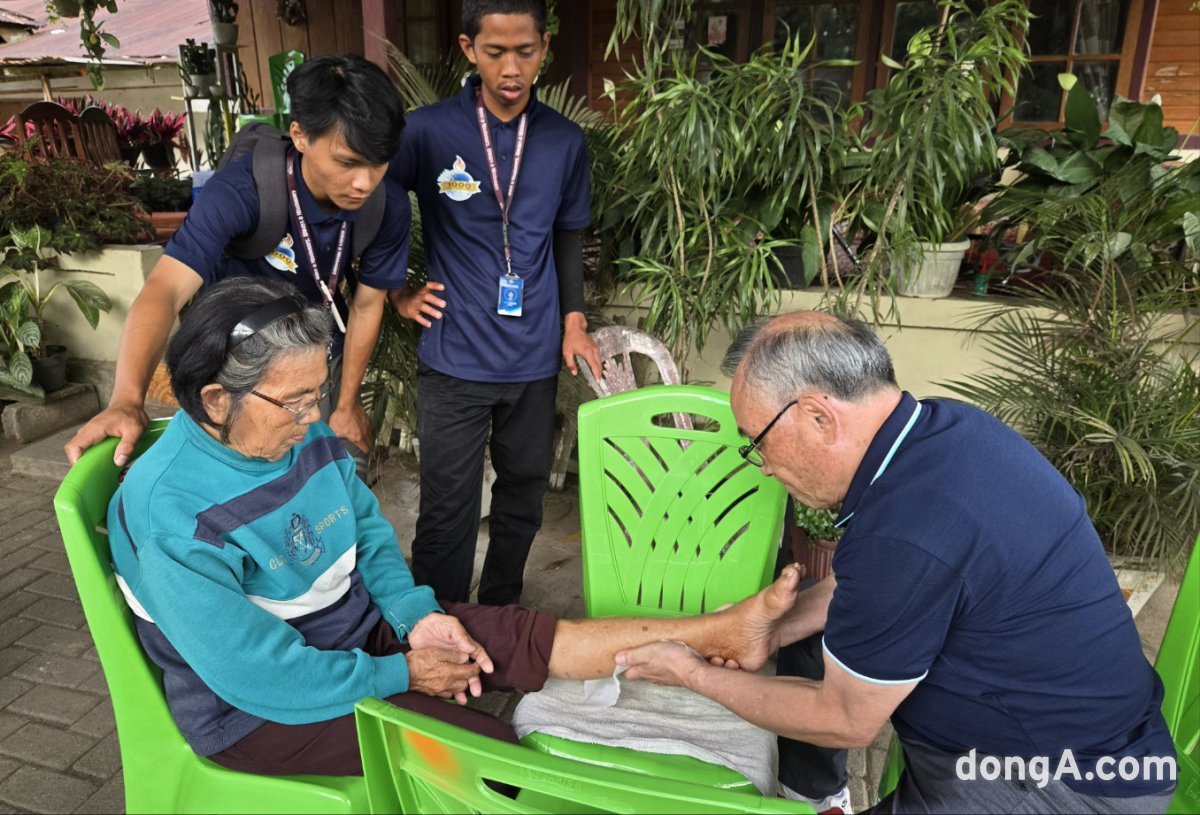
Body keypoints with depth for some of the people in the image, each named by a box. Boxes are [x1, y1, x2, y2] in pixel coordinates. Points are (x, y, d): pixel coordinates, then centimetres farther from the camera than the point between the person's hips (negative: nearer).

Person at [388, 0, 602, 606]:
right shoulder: (427, 131, -8)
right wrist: (399, 293, 1)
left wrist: (574, 319, 5)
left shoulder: (565, 141, 3)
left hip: (534, 358, 4)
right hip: (455, 359, -3)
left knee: (523, 498, 16)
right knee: (447, 513, 4)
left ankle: (501, 612, 38)